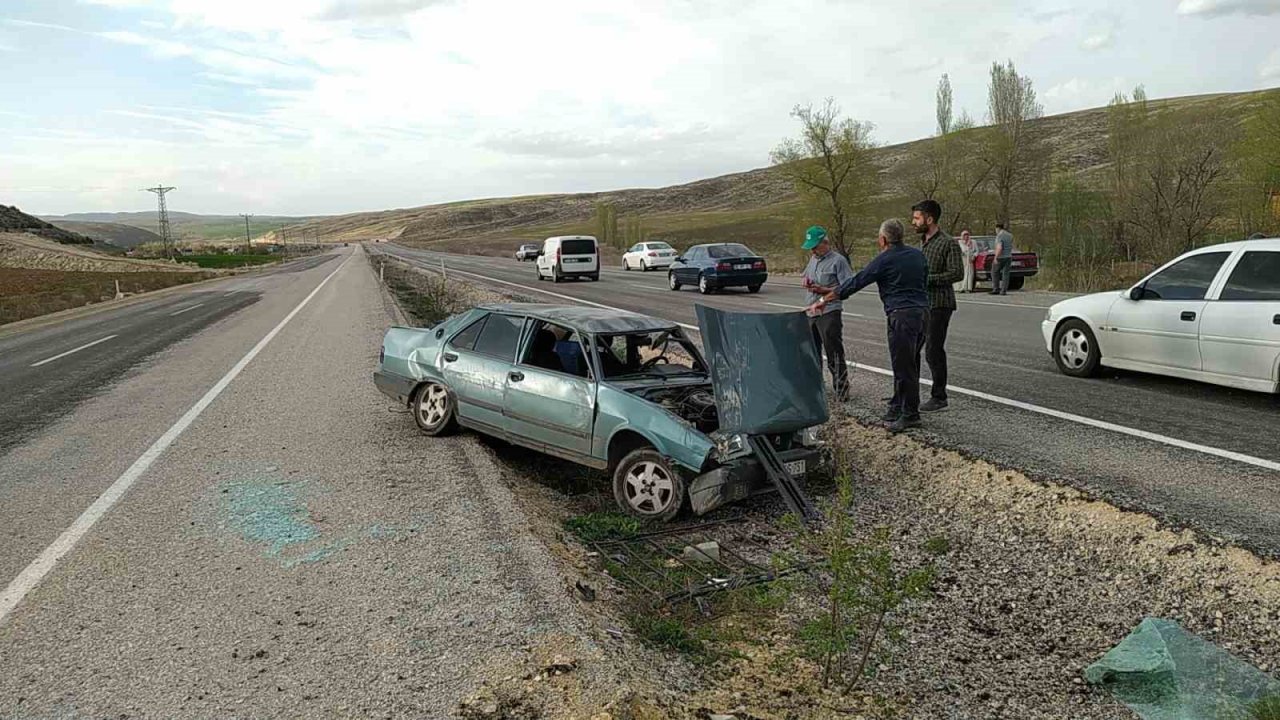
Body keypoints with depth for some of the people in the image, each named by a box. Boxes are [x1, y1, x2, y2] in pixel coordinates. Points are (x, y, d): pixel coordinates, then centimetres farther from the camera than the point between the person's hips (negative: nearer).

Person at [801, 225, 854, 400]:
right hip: (812, 312, 8)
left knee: (834, 354, -6)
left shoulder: (838, 260, -9)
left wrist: (822, 289, -19)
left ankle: (842, 390, 0)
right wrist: (807, 284, 3)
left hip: (829, 313, -8)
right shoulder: (813, 259, 15)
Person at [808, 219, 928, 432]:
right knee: (908, 364, 14)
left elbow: (855, 282, -8)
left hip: (901, 315, -8)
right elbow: (925, 280, 21)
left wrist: (824, 300, -3)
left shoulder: (884, 260, -7)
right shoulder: (917, 255, 14)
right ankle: (897, 407, 23)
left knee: (903, 366, -3)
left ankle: (910, 415, 2)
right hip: (922, 312, 8)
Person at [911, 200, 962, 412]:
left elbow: (957, 273, -19)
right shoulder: (923, 242, 15)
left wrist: (926, 279, -20)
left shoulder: (948, 243, -12)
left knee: (934, 351, -5)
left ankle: (939, 398, 5)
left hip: (939, 305, -9)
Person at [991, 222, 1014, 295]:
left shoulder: (999, 236, -15)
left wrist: (996, 257, -20)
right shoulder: (1010, 235, 11)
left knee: (995, 272, 8)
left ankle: (996, 289, 5)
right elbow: (1011, 246, 19)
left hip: (1000, 257, -7)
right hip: (1008, 256, 7)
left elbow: (999, 248, -25)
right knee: (1005, 274, 4)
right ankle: (1004, 291, 0)